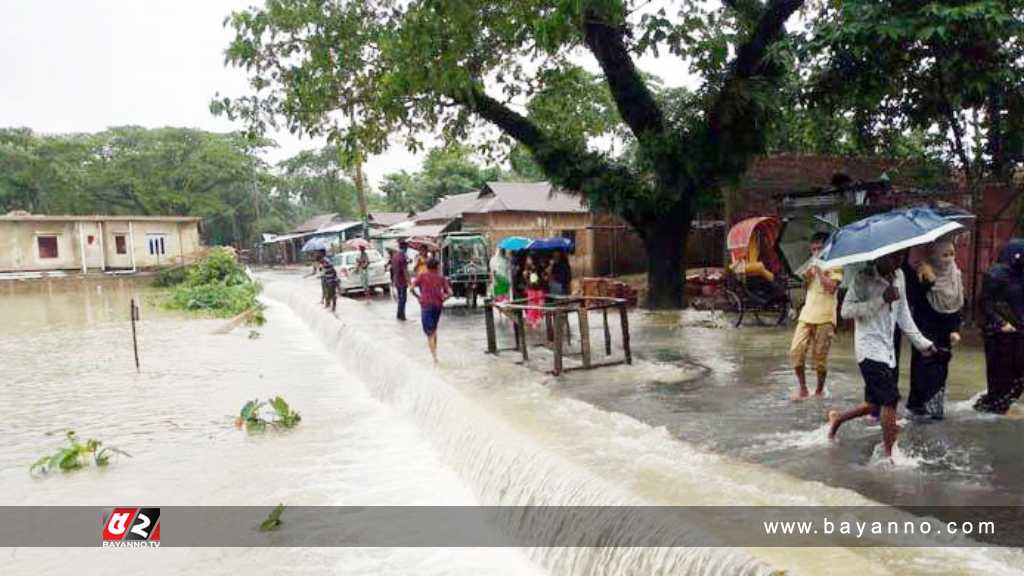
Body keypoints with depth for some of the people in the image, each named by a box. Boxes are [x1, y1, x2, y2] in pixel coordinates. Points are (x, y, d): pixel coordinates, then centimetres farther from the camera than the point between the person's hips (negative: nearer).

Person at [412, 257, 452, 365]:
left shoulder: (421, 275, 3)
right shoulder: (441, 278, 8)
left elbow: (412, 288, -7)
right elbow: (449, 292, -1)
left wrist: (418, 297, 6)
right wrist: (442, 299, 11)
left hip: (426, 305, -3)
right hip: (438, 305, 3)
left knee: (429, 333, -4)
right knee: (434, 330, 22)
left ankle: (435, 357, -15)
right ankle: (434, 352, 27)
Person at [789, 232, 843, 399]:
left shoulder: (835, 266, -3)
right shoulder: (813, 265, 17)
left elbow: (831, 287, -17)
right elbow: (805, 286, 14)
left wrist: (819, 270, -14)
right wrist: (809, 271, -2)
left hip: (825, 318, -5)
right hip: (806, 315, 5)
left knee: (820, 356, -1)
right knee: (796, 351, -4)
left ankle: (819, 389, 17)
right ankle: (803, 388, 8)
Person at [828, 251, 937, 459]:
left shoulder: (898, 276, 11)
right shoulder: (864, 277, -11)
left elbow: (903, 313, 19)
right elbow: (846, 310, -19)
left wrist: (921, 342, 18)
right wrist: (881, 300, -24)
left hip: (887, 350, 8)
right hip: (870, 348, -8)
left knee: (877, 403, 10)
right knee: (890, 399, -13)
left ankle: (837, 418, 31)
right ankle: (889, 454, -5)